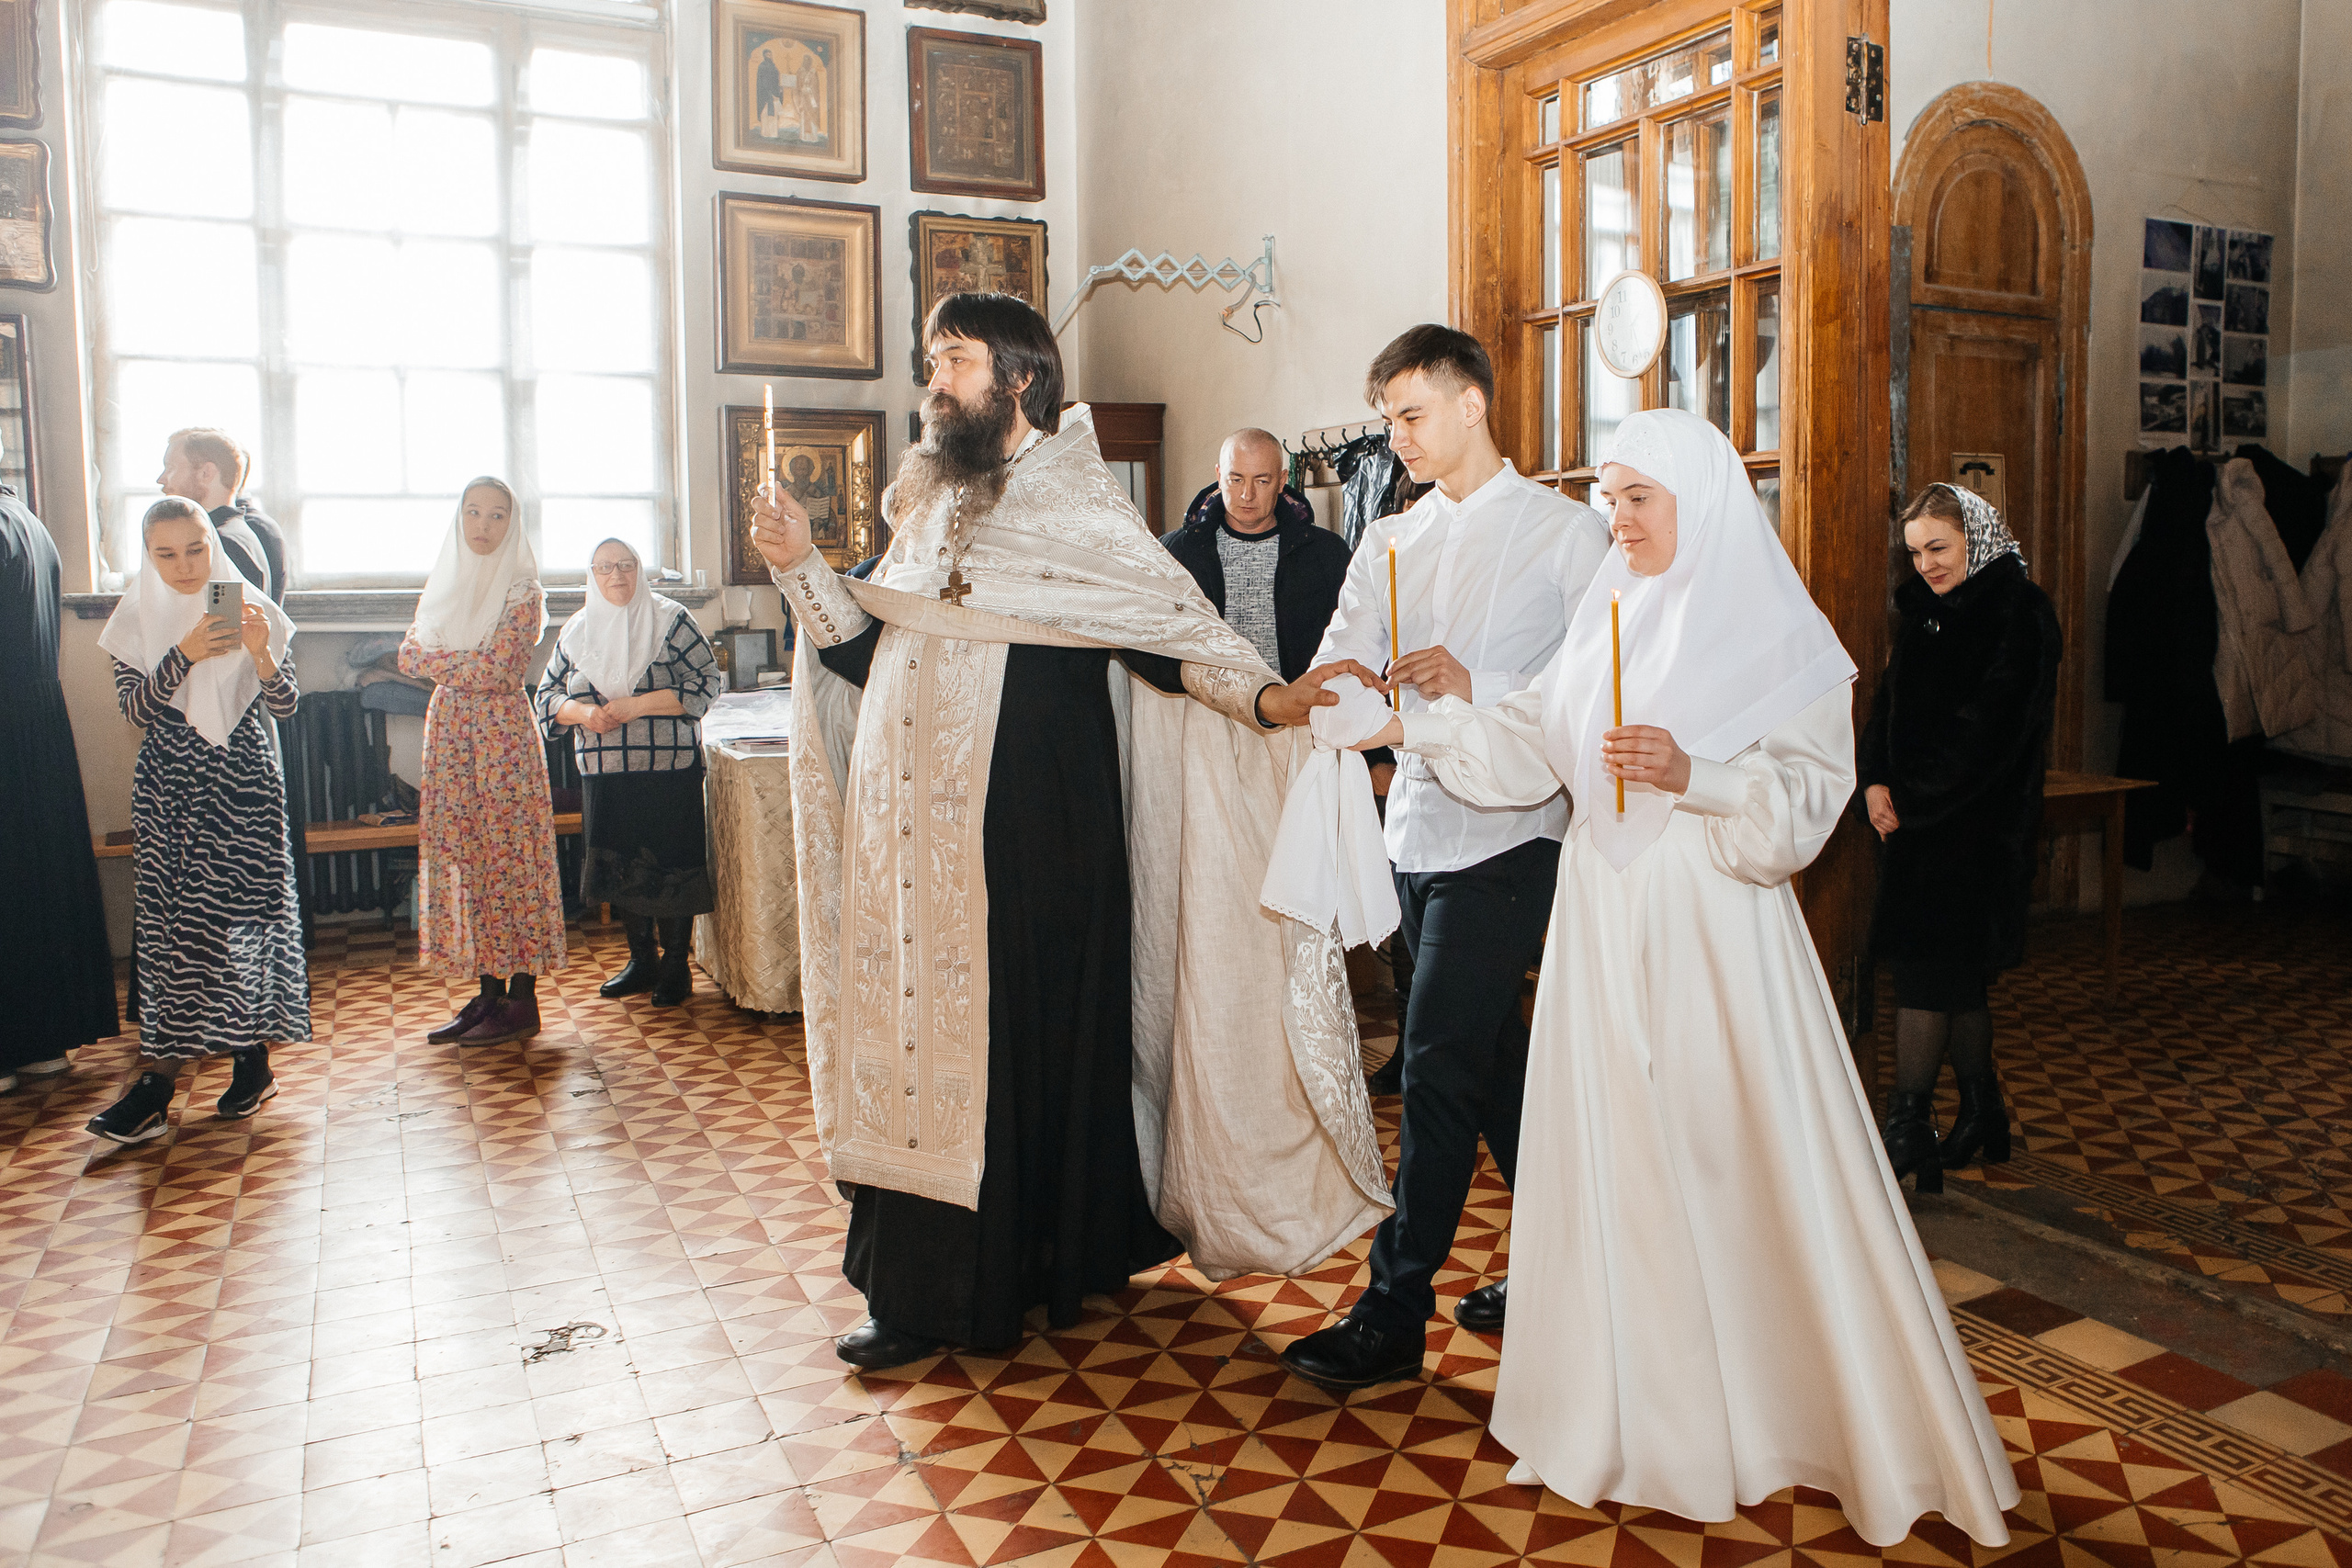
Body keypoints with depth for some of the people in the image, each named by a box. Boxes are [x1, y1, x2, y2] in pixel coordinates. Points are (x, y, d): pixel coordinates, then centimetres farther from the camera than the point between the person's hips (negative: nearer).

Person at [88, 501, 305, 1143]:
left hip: (244, 781, -1)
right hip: (169, 787, 1)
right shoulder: (136, 620, 3)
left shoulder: (251, 610, 1)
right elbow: (134, 708, -7)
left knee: (248, 910, 0)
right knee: (172, 921, -1)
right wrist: (185, 654, -21)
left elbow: (285, 705, -2)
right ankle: (158, 1077, 1)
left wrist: (260, 652, -20)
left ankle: (252, 1056, 13)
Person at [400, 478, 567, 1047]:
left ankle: (523, 1000, 1)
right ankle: (490, 992, 13)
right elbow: (410, 654, 7)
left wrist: (439, 659, -3)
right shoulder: (443, 583, 14)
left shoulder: (523, 591, -5)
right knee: (466, 856, 6)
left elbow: (497, 669, -15)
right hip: (450, 729, 6)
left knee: (509, 855, -5)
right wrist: (470, 663, -8)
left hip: (503, 729, -6)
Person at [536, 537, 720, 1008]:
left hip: (669, 772, -4)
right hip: (604, 775, 4)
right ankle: (642, 961, 23)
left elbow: (706, 681, -8)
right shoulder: (579, 630, 11)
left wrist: (639, 705, -16)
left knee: (670, 865, -3)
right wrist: (583, 713, -8)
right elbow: (547, 694, 14)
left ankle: (677, 964, 9)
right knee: (620, 865, 9)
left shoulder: (671, 619, -1)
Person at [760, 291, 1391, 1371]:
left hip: (1031, 838, -6)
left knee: (1029, 1040, 2)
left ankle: (1050, 1271, 20)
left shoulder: (1078, 509, -6)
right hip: (918, 836, 6)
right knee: (921, 1039, 10)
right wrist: (801, 568, 3)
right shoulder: (931, 506, 14)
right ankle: (925, 1291, 25)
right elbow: (868, 654, 13)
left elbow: (1173, 632, -13)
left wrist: (1266, 698, -28)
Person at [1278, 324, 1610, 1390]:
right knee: (1493, 1062, 15)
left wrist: (1477, 688, -21)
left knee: (1438, 1069, -8)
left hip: (1507, 834, -7)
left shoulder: (1566, 532, -3)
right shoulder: (1388, 546, 14)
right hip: (1416, 831, 7)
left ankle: (1394, 1312, 3)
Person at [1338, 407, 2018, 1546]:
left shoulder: (1776, 631, -5)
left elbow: (1809, 799, -10)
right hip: (1604, 924, 5)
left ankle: (1822, 1415, 20)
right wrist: (1414, 725, 1)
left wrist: (1693, 775, -25)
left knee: (1745, 1165, 0)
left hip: (1713, 930, -5)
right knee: (1610, 1162, 9)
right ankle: (1636, 1417, 25)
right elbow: (1533, 742, 11)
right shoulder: (1607, 613, 11)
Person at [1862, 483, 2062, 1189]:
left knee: (1928, 971, -9)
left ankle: (1908, 1130, -5)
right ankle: (1982, 1118, 25)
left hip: (1978, 828, -7)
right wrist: (1876, 779, -7)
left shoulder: (2019, 616, -9)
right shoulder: (1923, 612, 14)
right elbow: (1891, 705, 10)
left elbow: (1985, 733, -16)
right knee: (1957, 975, 13)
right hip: (1920, 821, 7)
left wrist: (1909, 800, -16)